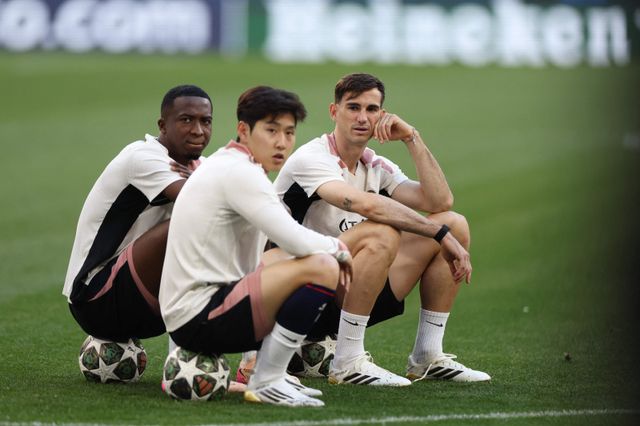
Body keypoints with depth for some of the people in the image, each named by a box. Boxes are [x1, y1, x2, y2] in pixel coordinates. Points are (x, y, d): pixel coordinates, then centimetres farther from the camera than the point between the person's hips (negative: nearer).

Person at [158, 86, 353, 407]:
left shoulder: (226, 165, 17)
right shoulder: (239, 173, -14)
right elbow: (297, 241, -22)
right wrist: (339, 249, -1)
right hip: (197, 318, -11)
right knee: (321, 267, -21)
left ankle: (266, 376, 17)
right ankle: (267, 383, -12)